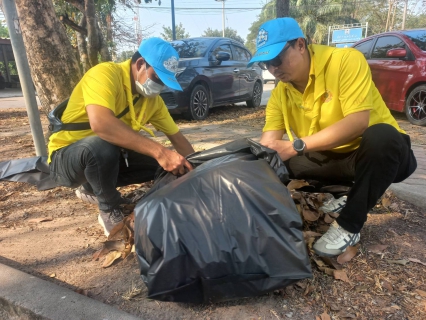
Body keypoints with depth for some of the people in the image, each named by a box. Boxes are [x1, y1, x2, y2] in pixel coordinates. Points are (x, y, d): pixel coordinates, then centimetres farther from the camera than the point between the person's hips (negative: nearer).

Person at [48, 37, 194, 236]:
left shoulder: (153, 99, -3)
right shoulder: (105, 73, -24)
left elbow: (177, 137, 3)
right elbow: (100, 124, -42)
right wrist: (159, 151, -45)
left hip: (108, 156, 7)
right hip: (66, 157, -7)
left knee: (163, 163, -7)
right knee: (101, 145, -38)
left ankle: (93, 188, 10)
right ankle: (110, 211, -10)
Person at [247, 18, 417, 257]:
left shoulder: (346, 60, -20)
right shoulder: (280, 94, -4)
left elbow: (358, 122, -32)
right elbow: (268, 143, -10)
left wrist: (297, 146, -37)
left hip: (381, 151, -5)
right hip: (331, 158, 5)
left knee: (380, 136, -37)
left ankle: (349, 226, -18)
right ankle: (354, 195, 7)